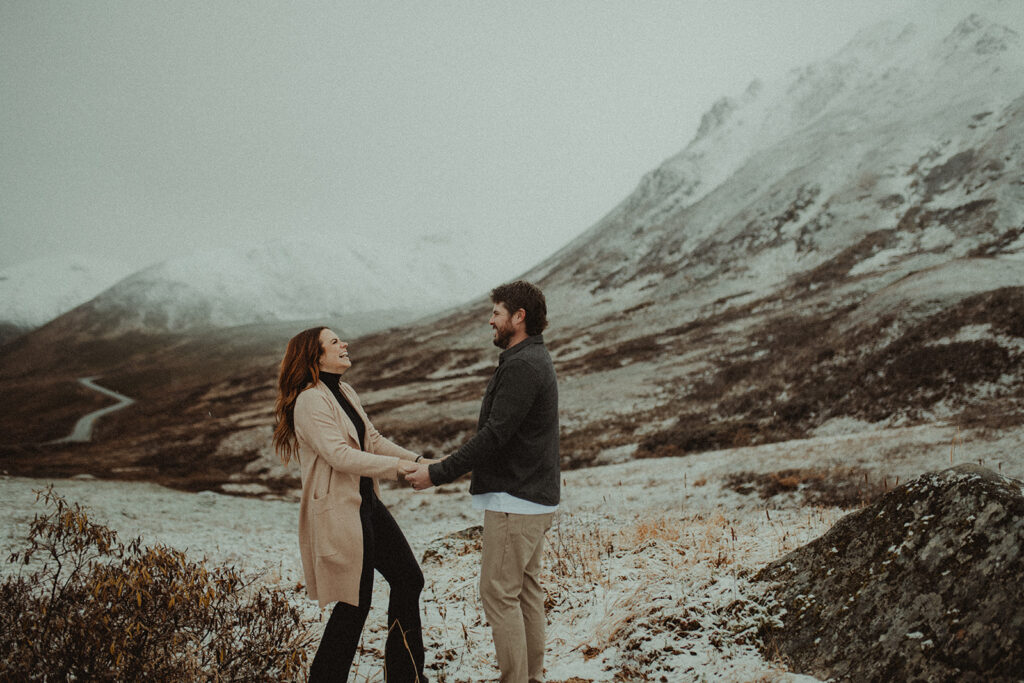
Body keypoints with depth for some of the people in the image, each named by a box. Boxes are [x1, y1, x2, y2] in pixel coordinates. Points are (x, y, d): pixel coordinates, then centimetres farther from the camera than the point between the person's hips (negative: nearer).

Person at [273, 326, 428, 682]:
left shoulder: (345, 393, 12)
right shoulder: (310, 402, -17)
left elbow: (373, 440, 13)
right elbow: (339, 455, -26)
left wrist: (418, 460, 1)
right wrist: (399, 466, -26)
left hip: (367, 503, 10)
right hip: (339, 512, -10)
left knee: (408, 578, 12)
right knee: (355, 603, -1)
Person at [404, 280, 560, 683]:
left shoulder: (522, 366, -19)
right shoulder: (535, 360, 15)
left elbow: (494, 435, -23)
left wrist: (438, 474, -18)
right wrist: (450, 465, 16)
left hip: (514, 499, -11)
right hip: (535, 497, 11)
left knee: (499, 593, -4)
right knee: (526, 588, 15)